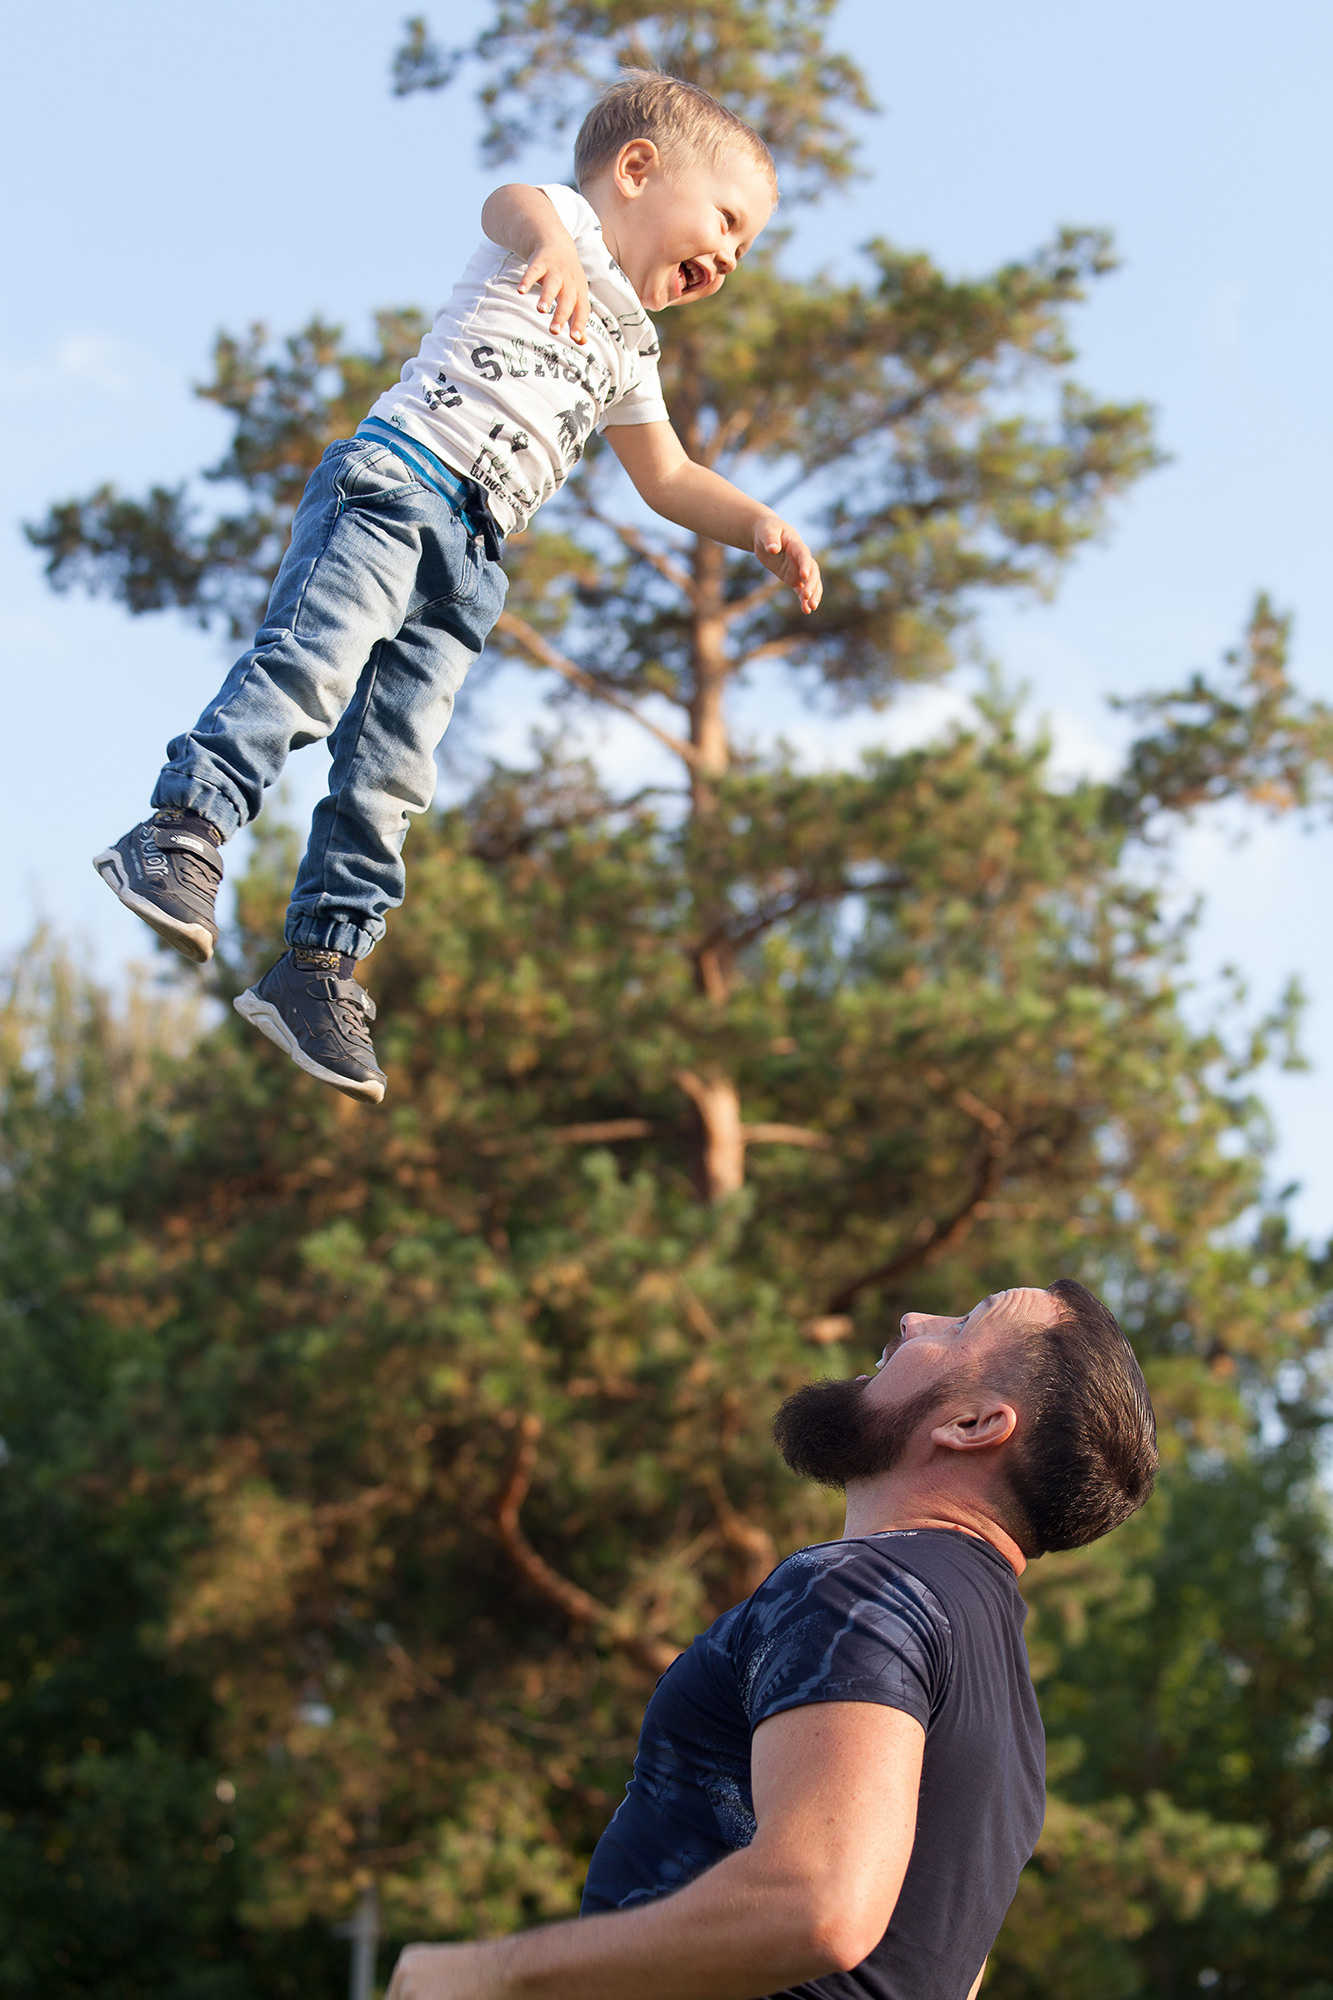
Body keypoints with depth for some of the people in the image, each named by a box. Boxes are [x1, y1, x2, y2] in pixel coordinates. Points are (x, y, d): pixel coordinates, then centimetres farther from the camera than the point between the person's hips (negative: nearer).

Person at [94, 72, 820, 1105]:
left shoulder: (630, 352, 31)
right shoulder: (563, 227, 7)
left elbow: (669, 478, 40)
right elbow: (507, 201, -17)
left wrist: (761, 525, 24)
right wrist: (546, 237, -42)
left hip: (470, 556, 7)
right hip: (399, 474, -7)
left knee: (392, 771, -2)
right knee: (316, 656, -29)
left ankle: (322, 965, -1)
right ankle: (182, 834, -33)